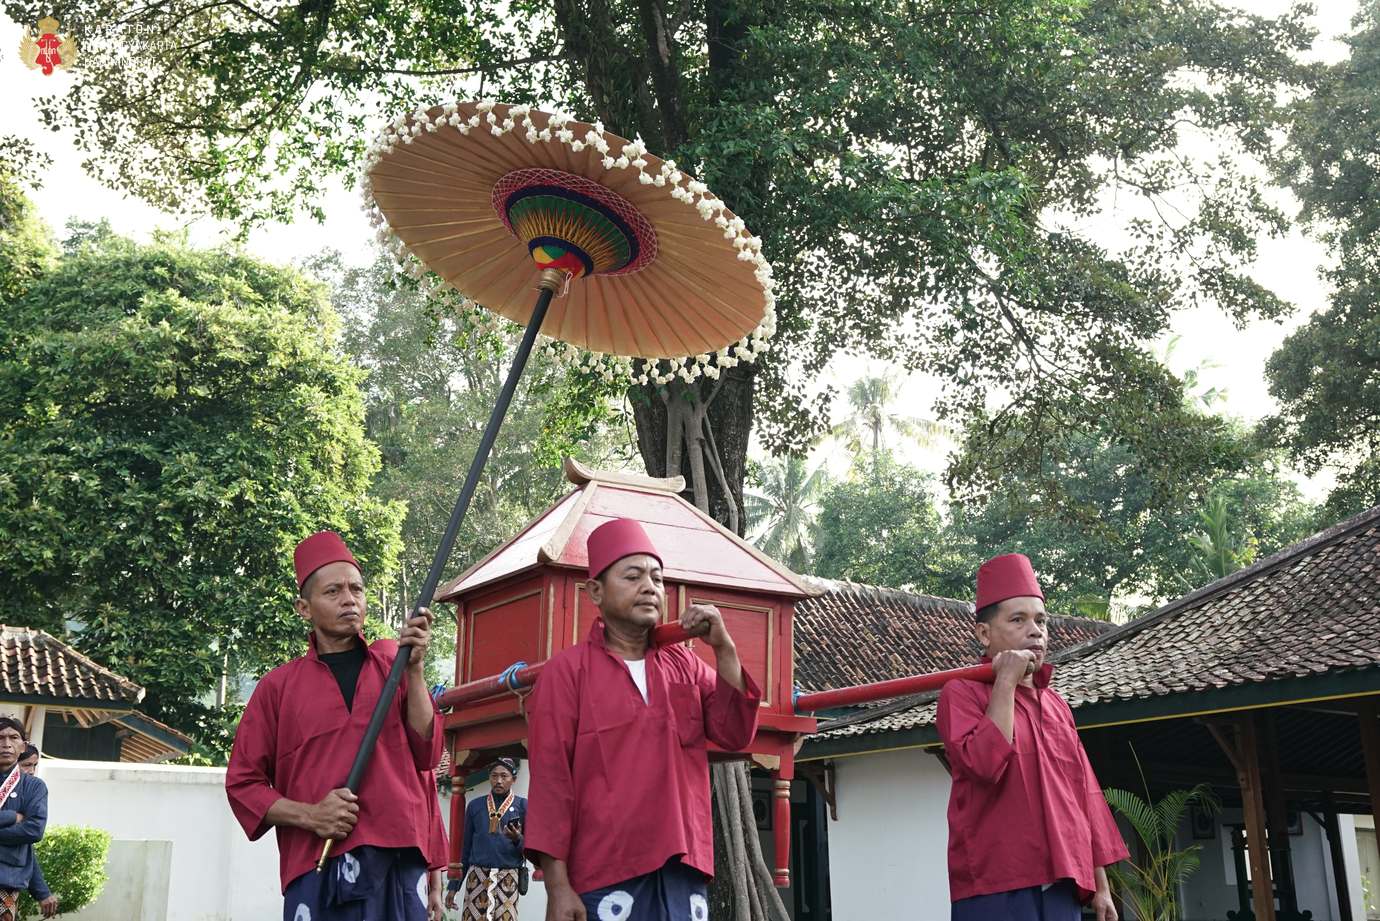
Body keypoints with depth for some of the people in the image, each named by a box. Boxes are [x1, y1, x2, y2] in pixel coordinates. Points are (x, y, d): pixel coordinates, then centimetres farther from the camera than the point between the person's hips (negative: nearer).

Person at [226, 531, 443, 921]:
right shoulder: (279, 685, 8)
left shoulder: (392, 662, 11)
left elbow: (426, 754, 3)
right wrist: (308, 816, -6)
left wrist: (414, 668, -4)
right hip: (317, 866, -1)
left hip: (399, 861, 1)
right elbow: (243, 782, 9)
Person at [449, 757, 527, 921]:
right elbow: (465, 847, 15)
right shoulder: (475, 806, 13)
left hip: (507, 878, -1)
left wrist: (518, 840, -17)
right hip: (477, 876, 2)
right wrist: (454, 886, 12)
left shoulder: (522, 805, 7)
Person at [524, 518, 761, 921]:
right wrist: (557, 884, -12)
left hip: (682, 872, 4)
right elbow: (550, 778, -5)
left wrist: (723, 648, -6)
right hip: (606, 874, -4)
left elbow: (736, 735, 5)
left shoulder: (683, 664, 14)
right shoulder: (567, 670, 0)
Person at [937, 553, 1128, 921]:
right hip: (995, 889, -6)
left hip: (1060, 886, 7)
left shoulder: (1056, 704, 18)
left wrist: (1100, 885, 16)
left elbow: (1083, 794, 19)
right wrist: (1006, 683, -13)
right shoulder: (962, 693, -3)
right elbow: (984, 764, -21)